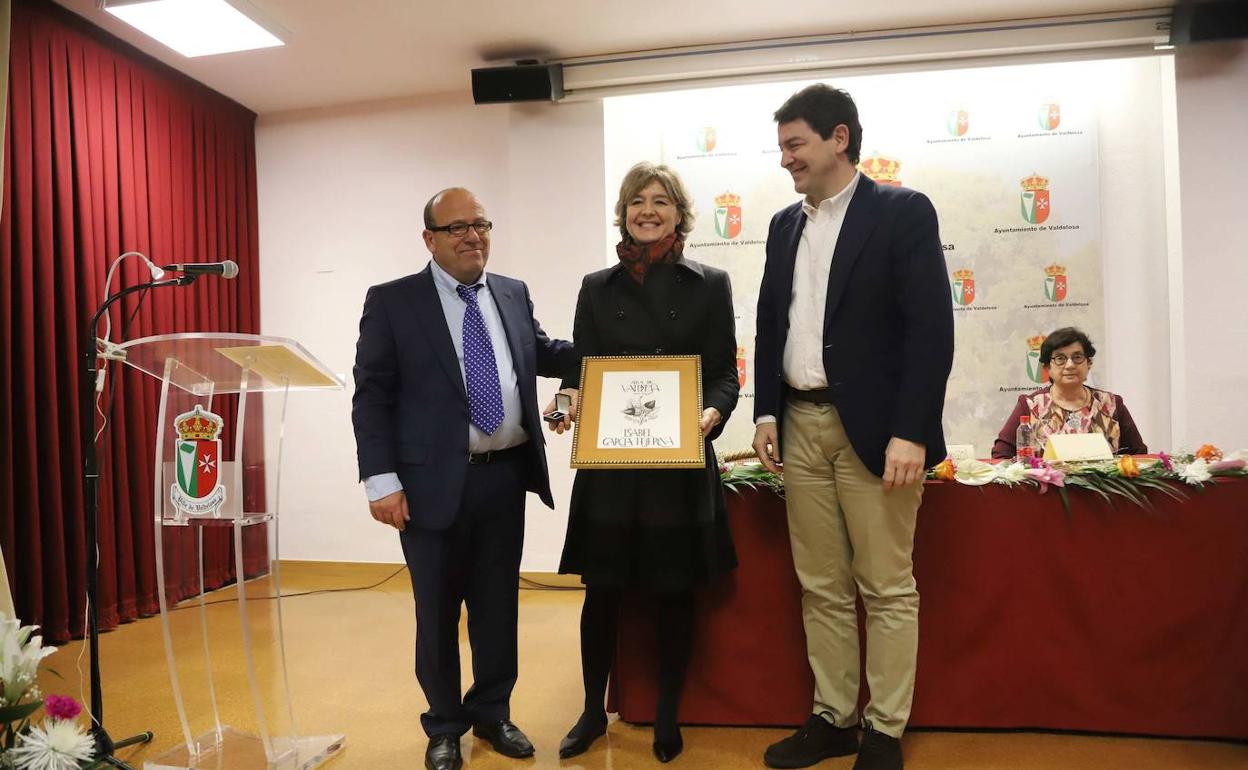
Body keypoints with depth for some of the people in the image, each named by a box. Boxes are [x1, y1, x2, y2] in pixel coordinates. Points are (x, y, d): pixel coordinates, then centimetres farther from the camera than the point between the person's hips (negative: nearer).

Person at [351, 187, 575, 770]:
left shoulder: (514, 294, 8)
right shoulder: (392, 302, -4)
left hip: (506, 477, 4)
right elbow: (370, 397, -6)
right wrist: (382, 480, -13)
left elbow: (541, 353, 22)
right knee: (437, 611, 11)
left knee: (498, 604, 16)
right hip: (434, 483, -3)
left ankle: (492, 713, 36)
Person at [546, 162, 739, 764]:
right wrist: (569, 407, -13)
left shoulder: (709, 284, 5)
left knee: (674, 593, 9)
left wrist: (713, 411, -18)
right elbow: (579, 371, 8)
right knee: (602, 590, 8)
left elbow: (725, 372, 3)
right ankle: (593, 711, 30)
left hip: (681, 461, -1)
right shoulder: (597, 287, 9)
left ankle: (667, 716, 29)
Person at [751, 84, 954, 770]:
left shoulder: (903, 211, -3)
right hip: (800, 426, 6)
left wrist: (910, 432, -17)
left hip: (873, 427, -5)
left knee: (887, 588, 4)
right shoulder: (785, 224, 14)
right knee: (821, 587, 12)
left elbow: (931, 328, -10)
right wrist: (765, 412, 7)